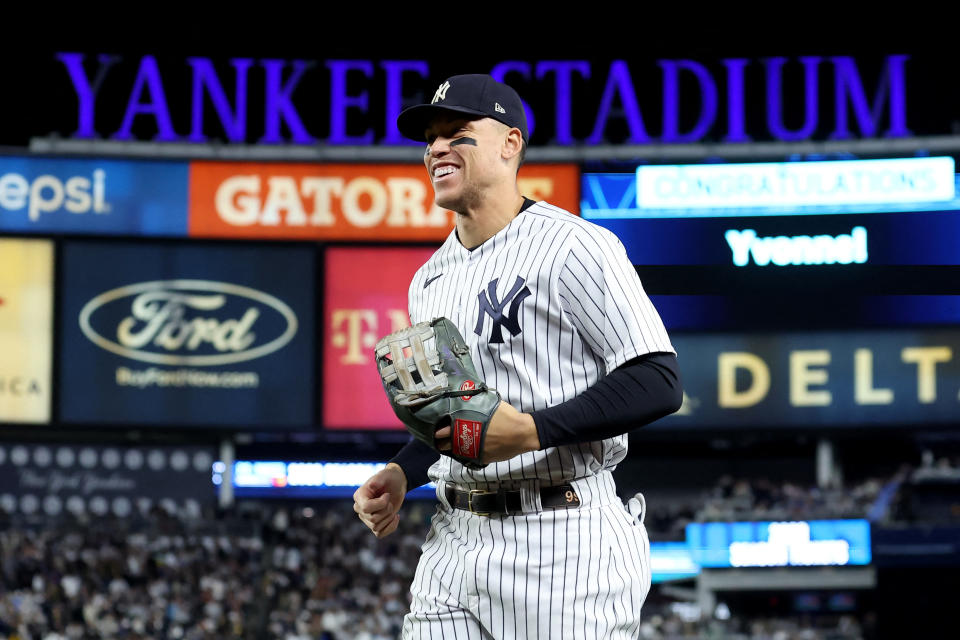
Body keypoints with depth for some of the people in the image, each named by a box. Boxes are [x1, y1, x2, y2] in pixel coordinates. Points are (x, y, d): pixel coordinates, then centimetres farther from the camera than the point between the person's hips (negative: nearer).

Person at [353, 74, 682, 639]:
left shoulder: (572, 247, -9)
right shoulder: (431, 279, 17)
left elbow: (658, 383, -15)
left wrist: (532, 429, -24)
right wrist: (401, 475, 8)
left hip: (561, 545, -7)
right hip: (454, 541, 7)